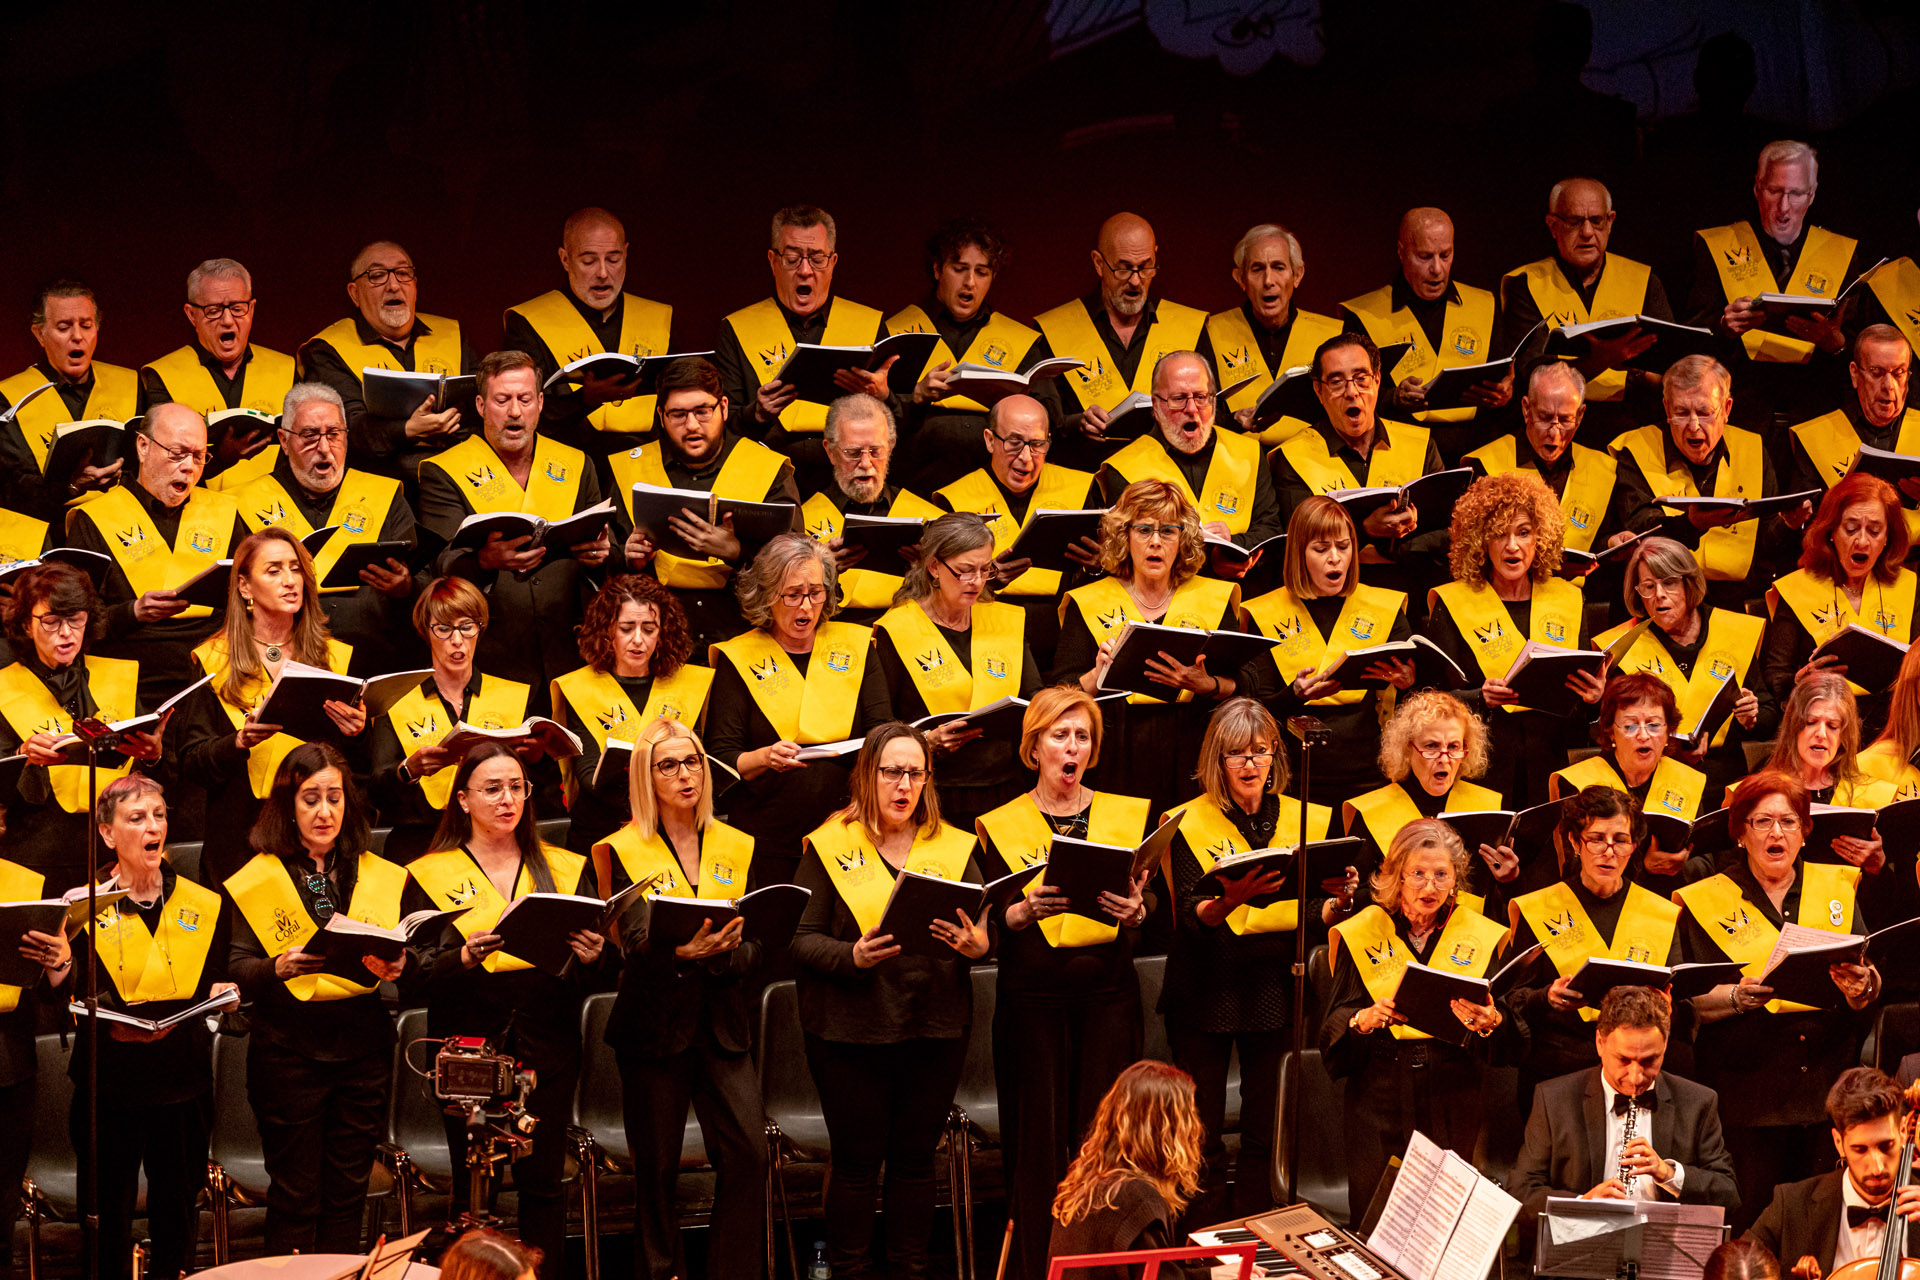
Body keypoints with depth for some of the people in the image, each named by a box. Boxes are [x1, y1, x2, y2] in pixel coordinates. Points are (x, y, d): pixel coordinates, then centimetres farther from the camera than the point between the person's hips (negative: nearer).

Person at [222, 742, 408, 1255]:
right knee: (295, 1199, 0)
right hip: (288, 1052, -3)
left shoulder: (381, 876, 11)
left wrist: (396, 966, -11)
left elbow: (404, 958, 13)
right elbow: (237, 971, -4)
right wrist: (279, 968, -24)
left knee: (347, 1195, 6)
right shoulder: (256, 880, 1)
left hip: (361, 1051, 3)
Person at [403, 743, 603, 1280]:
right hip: (470, 1043, -2)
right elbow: (420, 975, -3)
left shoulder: (565, 869, 13)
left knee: (542, 1181, 1)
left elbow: (586, 979, 11)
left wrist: (591, 957, -11)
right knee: (473, 1184, -2)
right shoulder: (430, 876, 6)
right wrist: (465, 958, -22)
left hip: (546, 1046, 2)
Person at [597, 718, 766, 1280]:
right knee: (656, 1169, 2)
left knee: (748, 1155, -10)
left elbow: (757, 943, 5)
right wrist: (681, 949, -34)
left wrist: (721, 955, -17)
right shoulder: (624, 851, 0)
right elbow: (635, 944, -13)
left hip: (722, 1024, 2)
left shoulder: (736, 847, 10)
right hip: (655, 1024, -2)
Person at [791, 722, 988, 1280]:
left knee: (916, 1159, 9)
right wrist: (852, 955, -21)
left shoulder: (954, 847, 9)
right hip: (851, 1029, -3)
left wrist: (976, 942, -16)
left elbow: (988, 925, 7)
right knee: (857, 1162, 2)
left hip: (934, 1025, 3)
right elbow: (802, 939, -4)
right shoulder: (830, 847, 1)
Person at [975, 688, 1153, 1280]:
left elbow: (1154, 916, 6)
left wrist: (1134, 912, -17)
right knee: (1038, 1142, -4)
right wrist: (1028, 909, -22)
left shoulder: (1128, 815, 11)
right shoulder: (1000, 826, 5)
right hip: (1033, 997, -1)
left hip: (1108, 993, 1)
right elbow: (991, 929, -2)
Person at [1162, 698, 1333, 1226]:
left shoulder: (1305, 820, 8)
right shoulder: (1191, 822, -3)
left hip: (1275, 989, 3)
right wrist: (1232, 898, -34)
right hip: (1205, 992, -3)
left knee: (1265, 1133, 5)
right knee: (1203, 1137, 0)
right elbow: (1190, 918, -14)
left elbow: (1315, 916, 9)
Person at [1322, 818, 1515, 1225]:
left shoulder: (1481, 937, 6)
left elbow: (1511, 1039, 2)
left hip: (1454, 1098, 1)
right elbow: (1334, 1028, 0)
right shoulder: (1360, 934, 5)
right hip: (1379, 1096, 0)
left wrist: (1490, 1021, -20)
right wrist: (1365, 1019, -21)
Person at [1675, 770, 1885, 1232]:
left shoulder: (1837, 887, 14)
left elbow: (1873, 981, 10)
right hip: (1747, 1086, -2)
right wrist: (1736, 996, -20)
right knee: (1750, 1224, -6)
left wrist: (1862, 987, -13)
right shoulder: (1705, 902, 6)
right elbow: (1690, 999, -1)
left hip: (1828, 1084, 2)